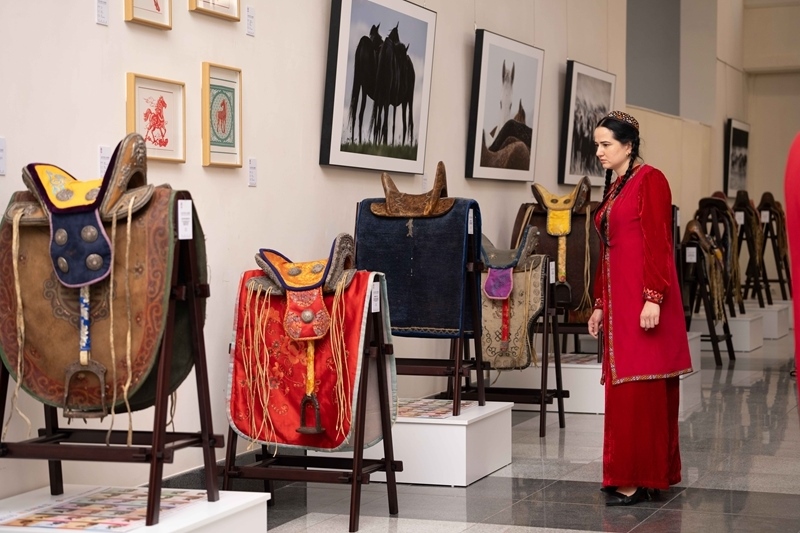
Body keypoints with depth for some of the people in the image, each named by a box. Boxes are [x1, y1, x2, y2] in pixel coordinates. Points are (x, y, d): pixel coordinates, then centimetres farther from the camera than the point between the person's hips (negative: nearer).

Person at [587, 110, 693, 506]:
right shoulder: (614, 188, 18)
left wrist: (654, 297, -21)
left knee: (638, 388, -8)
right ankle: (630, 474, 16)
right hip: (619, 299, 9)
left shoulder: (650, 180, -7)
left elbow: (658, 244, -14)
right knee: (623, 387, 10)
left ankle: (639, 479, -4)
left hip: (642, 298, -9)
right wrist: (600, 305, 20)